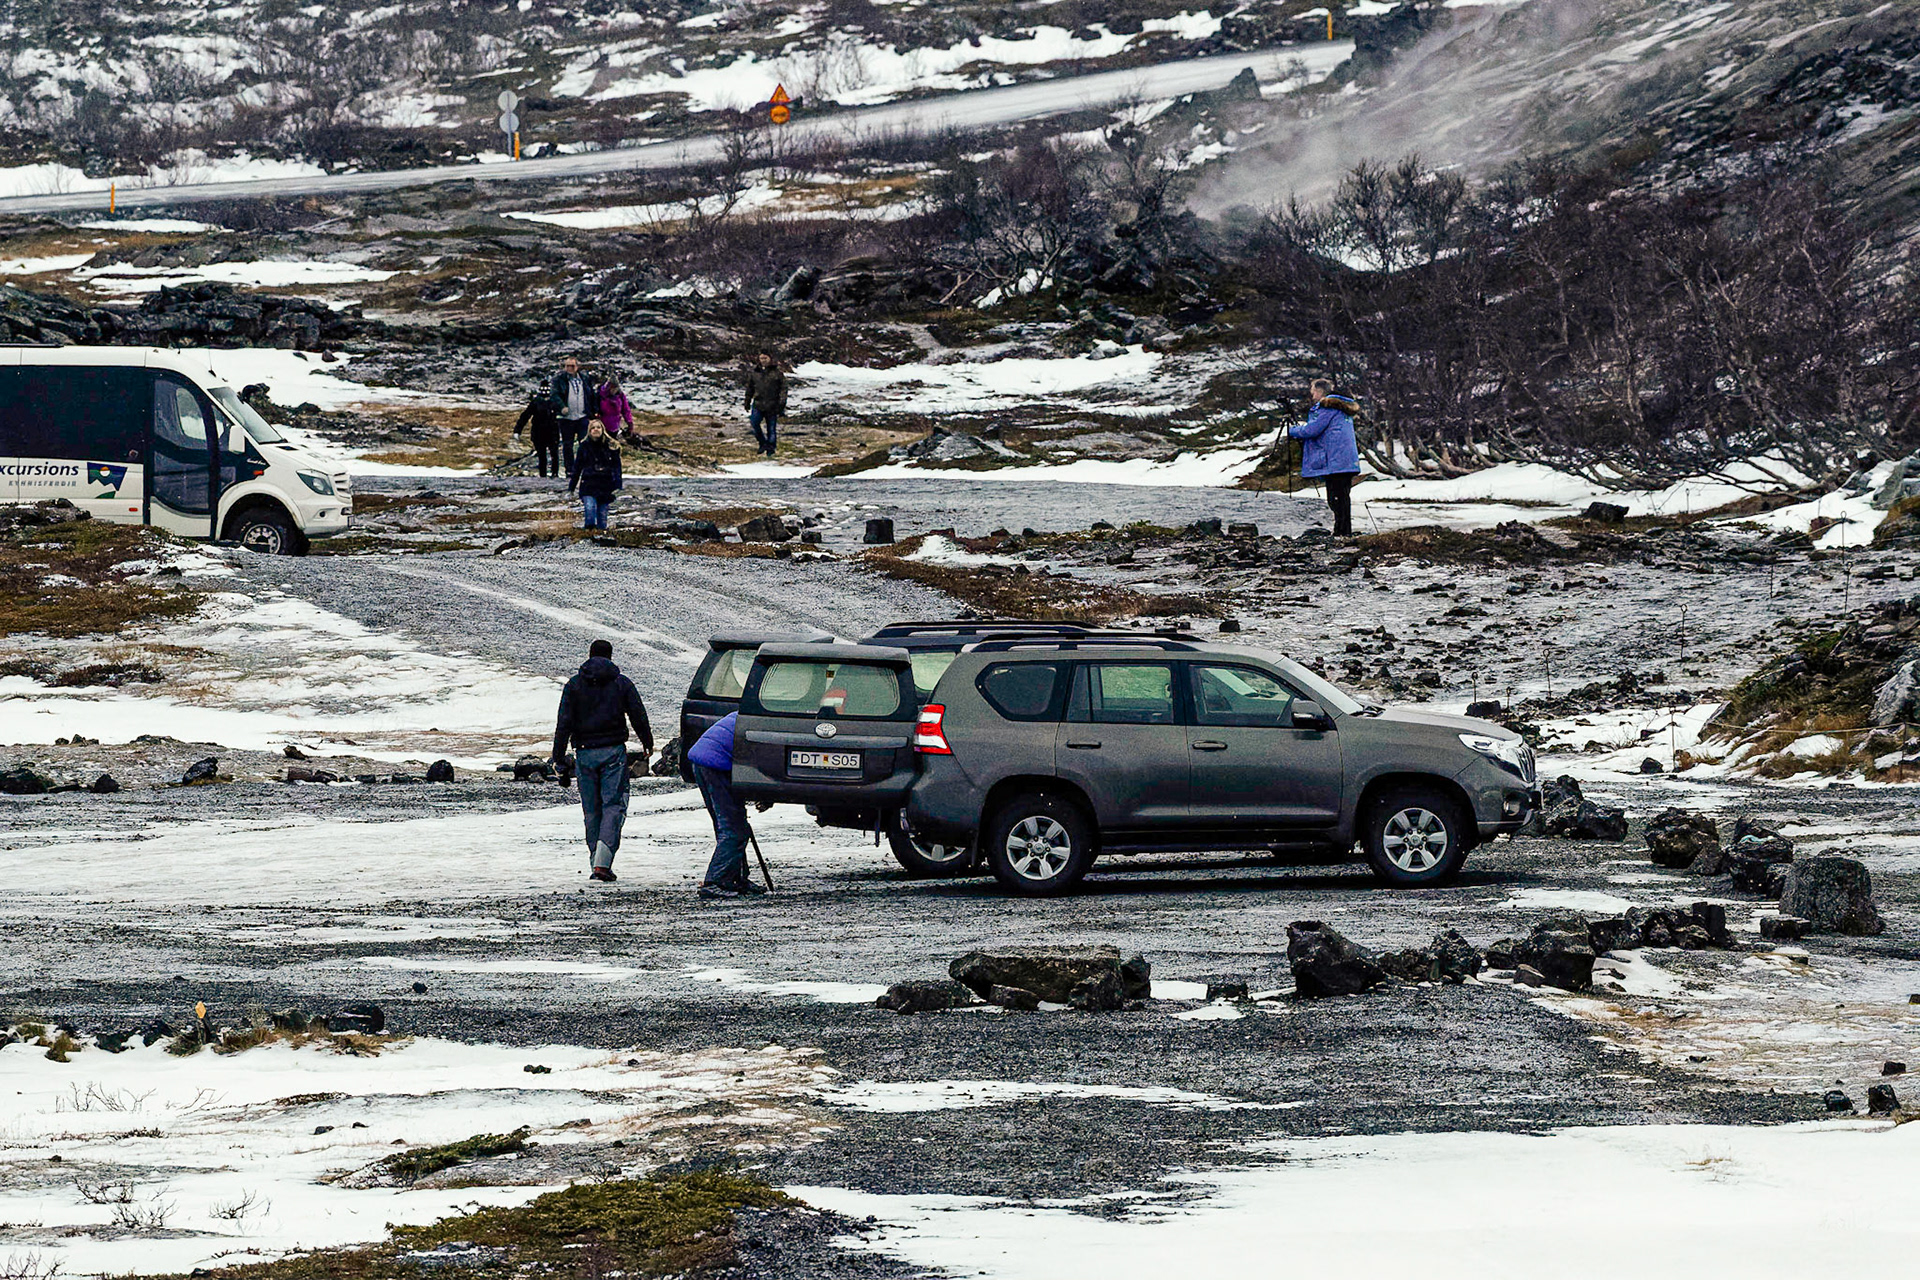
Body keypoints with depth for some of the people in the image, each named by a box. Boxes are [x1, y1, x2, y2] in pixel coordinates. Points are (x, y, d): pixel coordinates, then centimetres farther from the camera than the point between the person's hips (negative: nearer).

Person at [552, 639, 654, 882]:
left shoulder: (574, 685, 3)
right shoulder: (621, 683, 2)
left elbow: (564, 724, -2)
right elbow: (639, 716, 4)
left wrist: (559, 758, 1)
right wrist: (647, 744, 20)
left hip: (585, 753, 1)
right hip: (614, 752, -1)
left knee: (591, 810, 10)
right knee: (613, 805, -2)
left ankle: (597, 861, 11)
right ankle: (603, 862, -17)